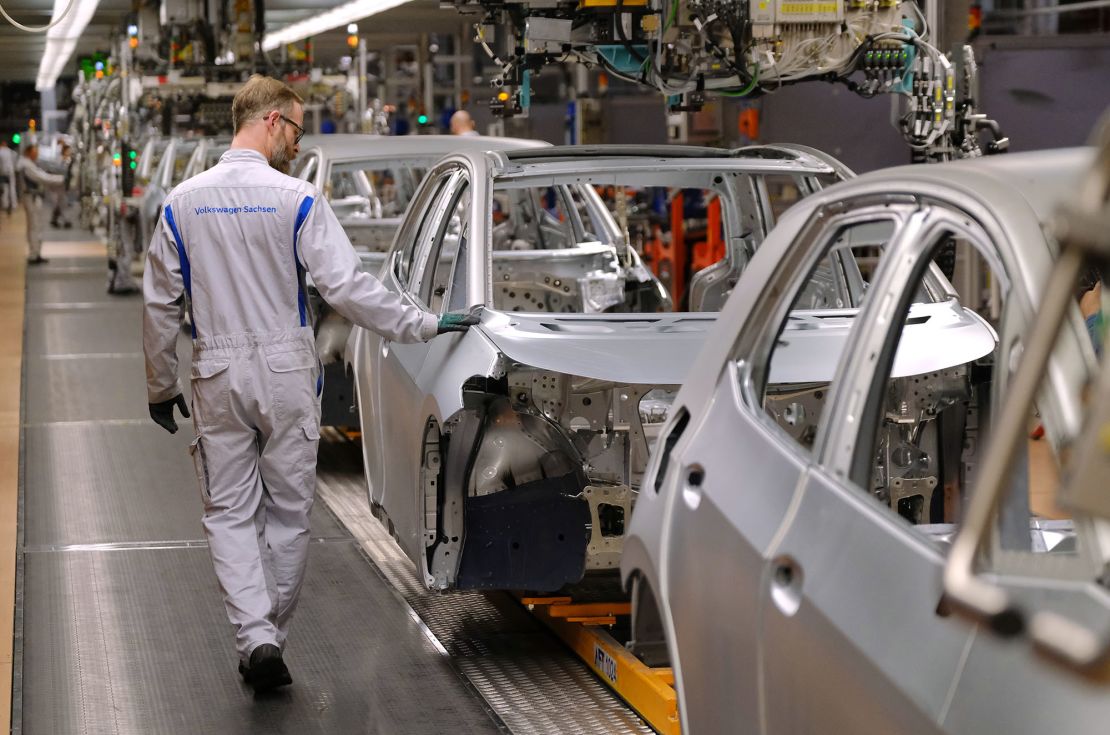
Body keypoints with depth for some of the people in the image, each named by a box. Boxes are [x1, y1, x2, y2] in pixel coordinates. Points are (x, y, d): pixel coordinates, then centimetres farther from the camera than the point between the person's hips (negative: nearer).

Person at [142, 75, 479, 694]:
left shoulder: (182, 203, 2)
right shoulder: (297, 199, -9)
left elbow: (161, 304, 6)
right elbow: (347, 286, -14)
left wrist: (161, 387, 16)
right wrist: (425, 325, -6)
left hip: (218, 372, 2)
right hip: (286, 371, -2)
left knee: (230, 510, 8)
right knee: (289, 509, 10)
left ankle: (255, 637, -8)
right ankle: (273, 640, 17)